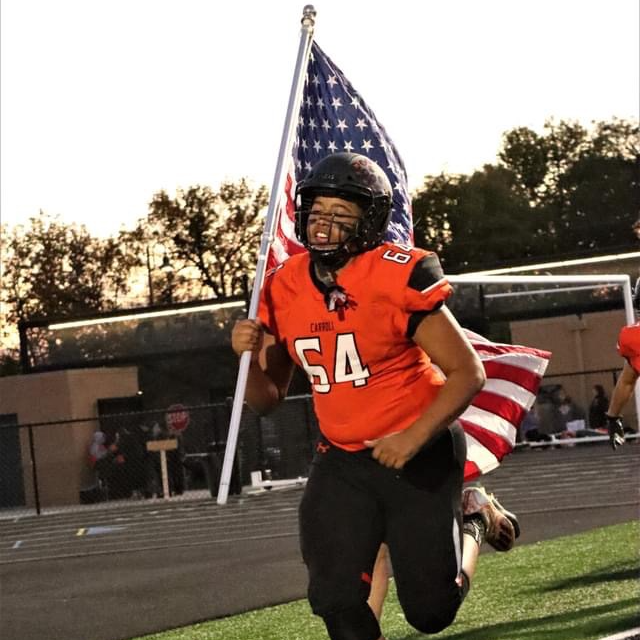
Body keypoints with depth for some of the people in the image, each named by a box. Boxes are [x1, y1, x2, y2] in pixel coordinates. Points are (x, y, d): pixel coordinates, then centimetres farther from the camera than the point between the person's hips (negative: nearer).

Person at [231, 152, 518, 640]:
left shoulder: (399, 278, -18)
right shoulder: (284, 289, -2)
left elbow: (467, 373, -15)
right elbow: (267, 401, 6)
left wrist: (413, 438, -27)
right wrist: (251, 357, -16)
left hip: (419, 453, -4)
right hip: (342, 461, 4)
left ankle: (472, 518, 30)